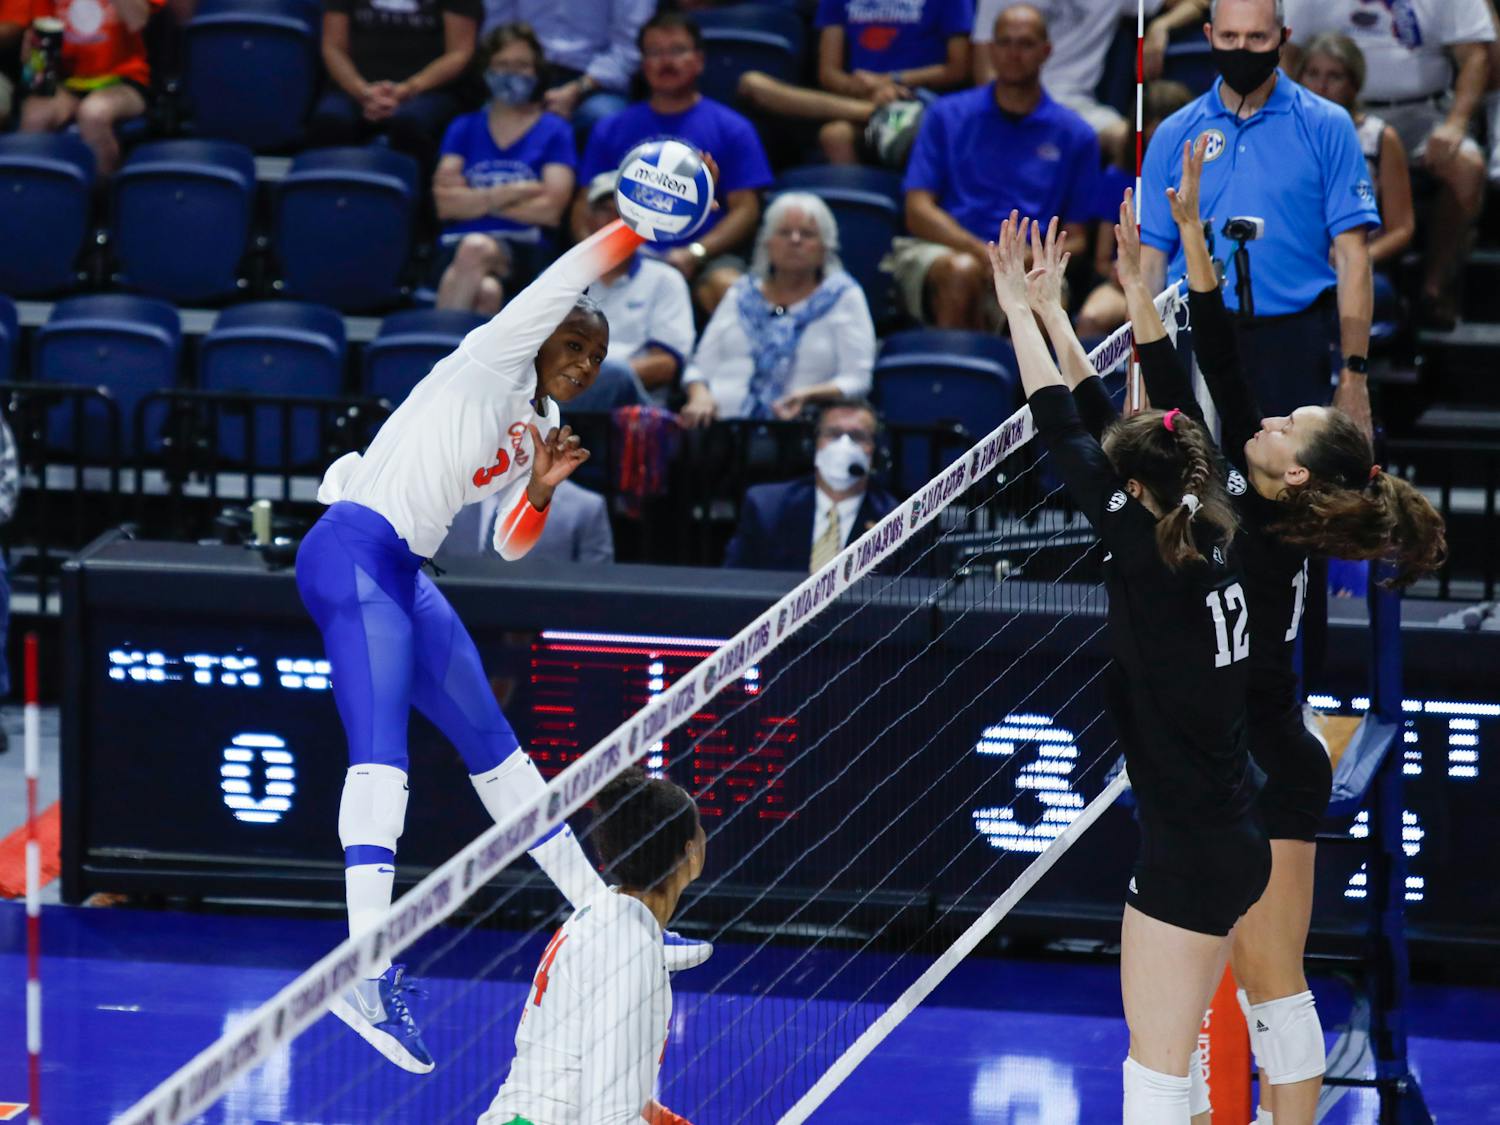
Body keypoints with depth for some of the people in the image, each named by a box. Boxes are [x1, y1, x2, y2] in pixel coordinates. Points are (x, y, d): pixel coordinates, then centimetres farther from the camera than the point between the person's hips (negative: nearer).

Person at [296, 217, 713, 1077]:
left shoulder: (540, 424, 20)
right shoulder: (493, 363, -2)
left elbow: (512, 545, 23)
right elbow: (572, 275, -15)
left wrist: (542, 488, 5)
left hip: (405, 575, 10)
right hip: (354, 551, -10)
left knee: (492, 742, 15)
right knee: (382, 754, -23)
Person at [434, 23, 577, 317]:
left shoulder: (554, 132, 13)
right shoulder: (464, 128, 20)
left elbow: (550, 209, -1)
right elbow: (445, 204, 6)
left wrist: (475, 199, 3)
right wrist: (513, 193, -1)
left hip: (524, 254, -1)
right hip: (458, 246, 2)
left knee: (475, 247, -39)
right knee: (487, 292, -38)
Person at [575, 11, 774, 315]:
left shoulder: (732, 129, 12)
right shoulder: (611, 131, 18)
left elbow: (745, 209, 4)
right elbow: (585, 208, 16)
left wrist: (695, 253, -12)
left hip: (705, 259, -1)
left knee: (725, 284, -36)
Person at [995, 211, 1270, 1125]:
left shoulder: (1154, 558, -18)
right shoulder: (1216, 544, 2)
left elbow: (1068, 442, -12)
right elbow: (1106, 430, 12)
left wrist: (1024, 313, -2)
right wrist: (1054, 315, 16)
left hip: (1189, 857, -9)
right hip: (1237, 839, 9)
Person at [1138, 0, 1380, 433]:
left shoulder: (1326, 127, 2)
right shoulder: (1174, 135, 9)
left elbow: (1351, 256, -1)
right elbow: (1151, 260, 8)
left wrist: (1354, 373, -8)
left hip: (1294, 347, -2)